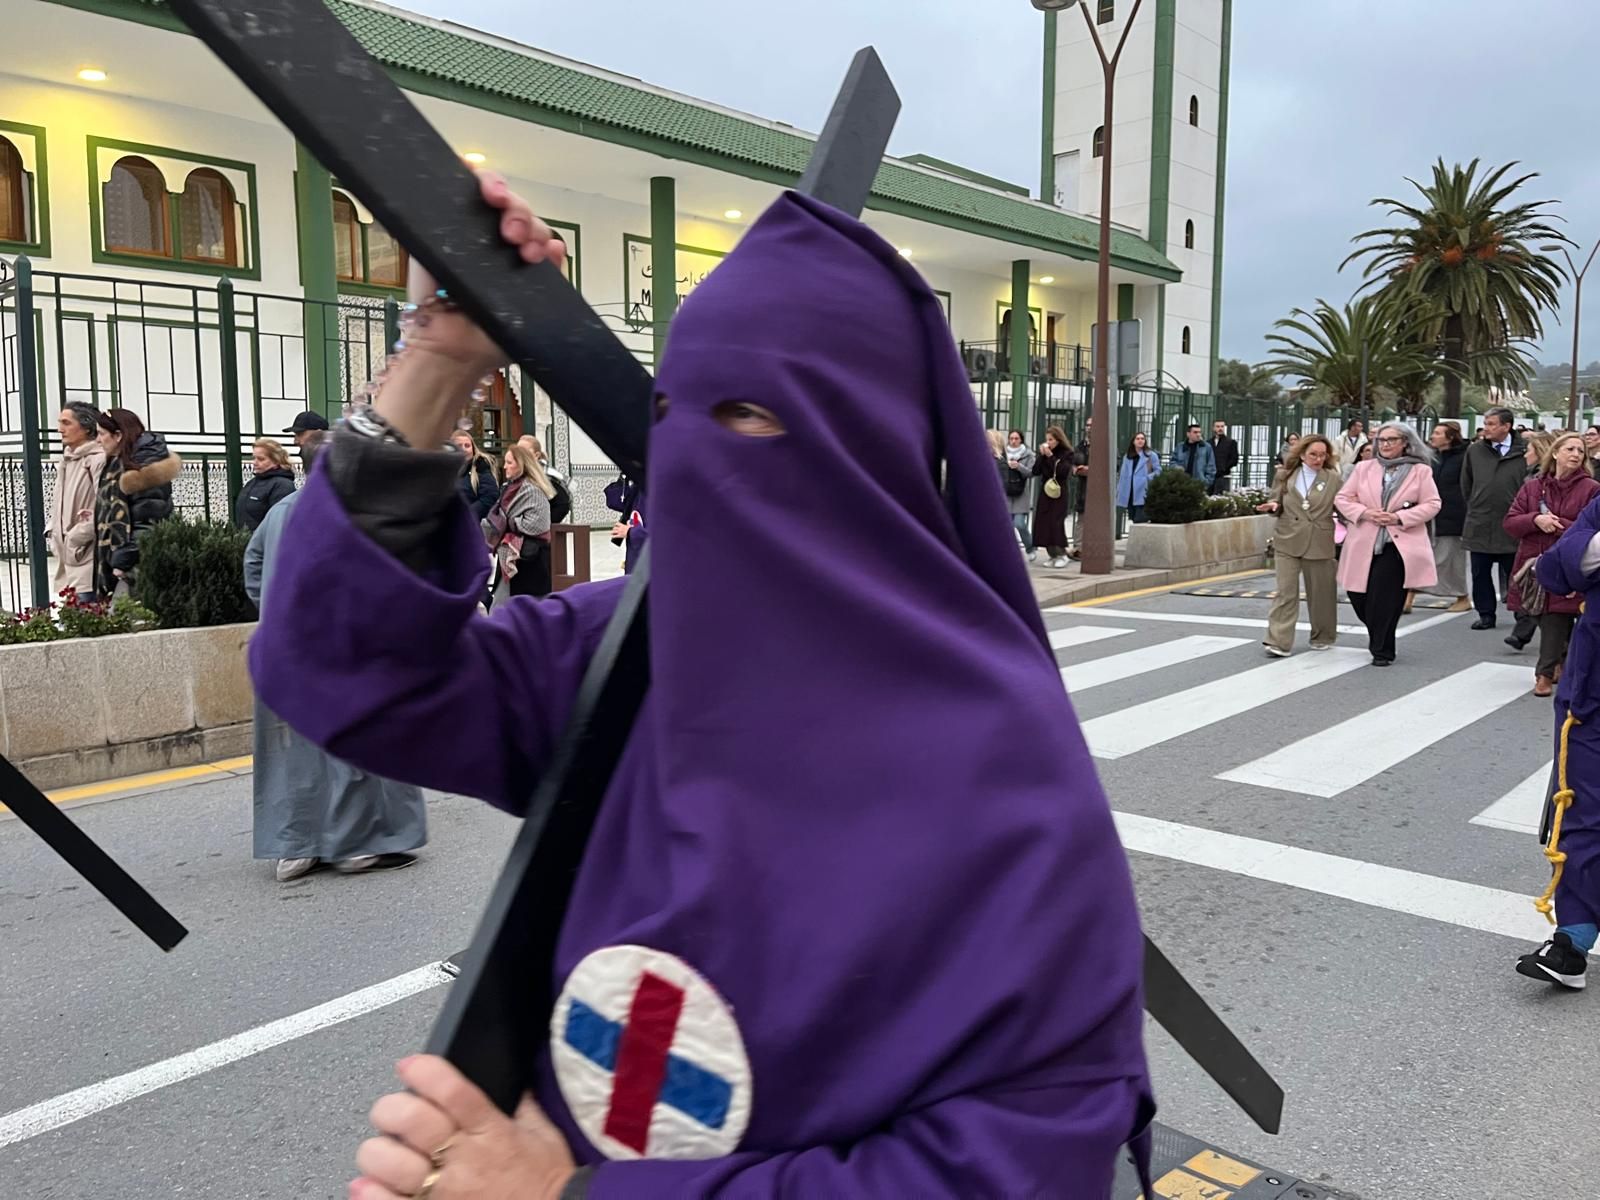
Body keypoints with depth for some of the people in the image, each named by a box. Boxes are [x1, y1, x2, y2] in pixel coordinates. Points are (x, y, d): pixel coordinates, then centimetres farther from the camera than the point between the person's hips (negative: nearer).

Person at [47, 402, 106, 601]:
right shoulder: (66, 461, 17)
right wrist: (52, 532, 10)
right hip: (68, 557, 9)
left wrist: (76, 536, -12)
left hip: (88, 557, -9)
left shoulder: (98, 460, -11)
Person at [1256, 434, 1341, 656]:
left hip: (1319, 543, 0)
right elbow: (1275, 500, 12)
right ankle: (1279, 642, -7)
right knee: (1285, 591, -5)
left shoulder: (1333, 479, 2)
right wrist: (1273, 506, -10)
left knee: (1321, 592, 11)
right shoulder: (1285, 475, 5)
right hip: (1287, 540, 0)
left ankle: (1323, 637, 29)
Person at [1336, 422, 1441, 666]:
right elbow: (1343, 498, 8)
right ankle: (1379, 639, 34)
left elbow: (1432, 505, -2)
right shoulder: (1363, 468, 8)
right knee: (1359, 594, 5)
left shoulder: (1421, 471, 2)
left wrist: (1399, 517, -14)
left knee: (1383, 598, -7)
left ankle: (1382, 650, 8)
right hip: (1364, 543, 3)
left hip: (1399, 544, -3)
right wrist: (1364, 513, -10)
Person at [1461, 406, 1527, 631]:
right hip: (1479, 524, 2)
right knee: (1481, 573, 6)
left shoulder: (1523, 453, -4)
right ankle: (1486, 614, 15)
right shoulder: (1474, 451, 4)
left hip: (1511, 525, -2)